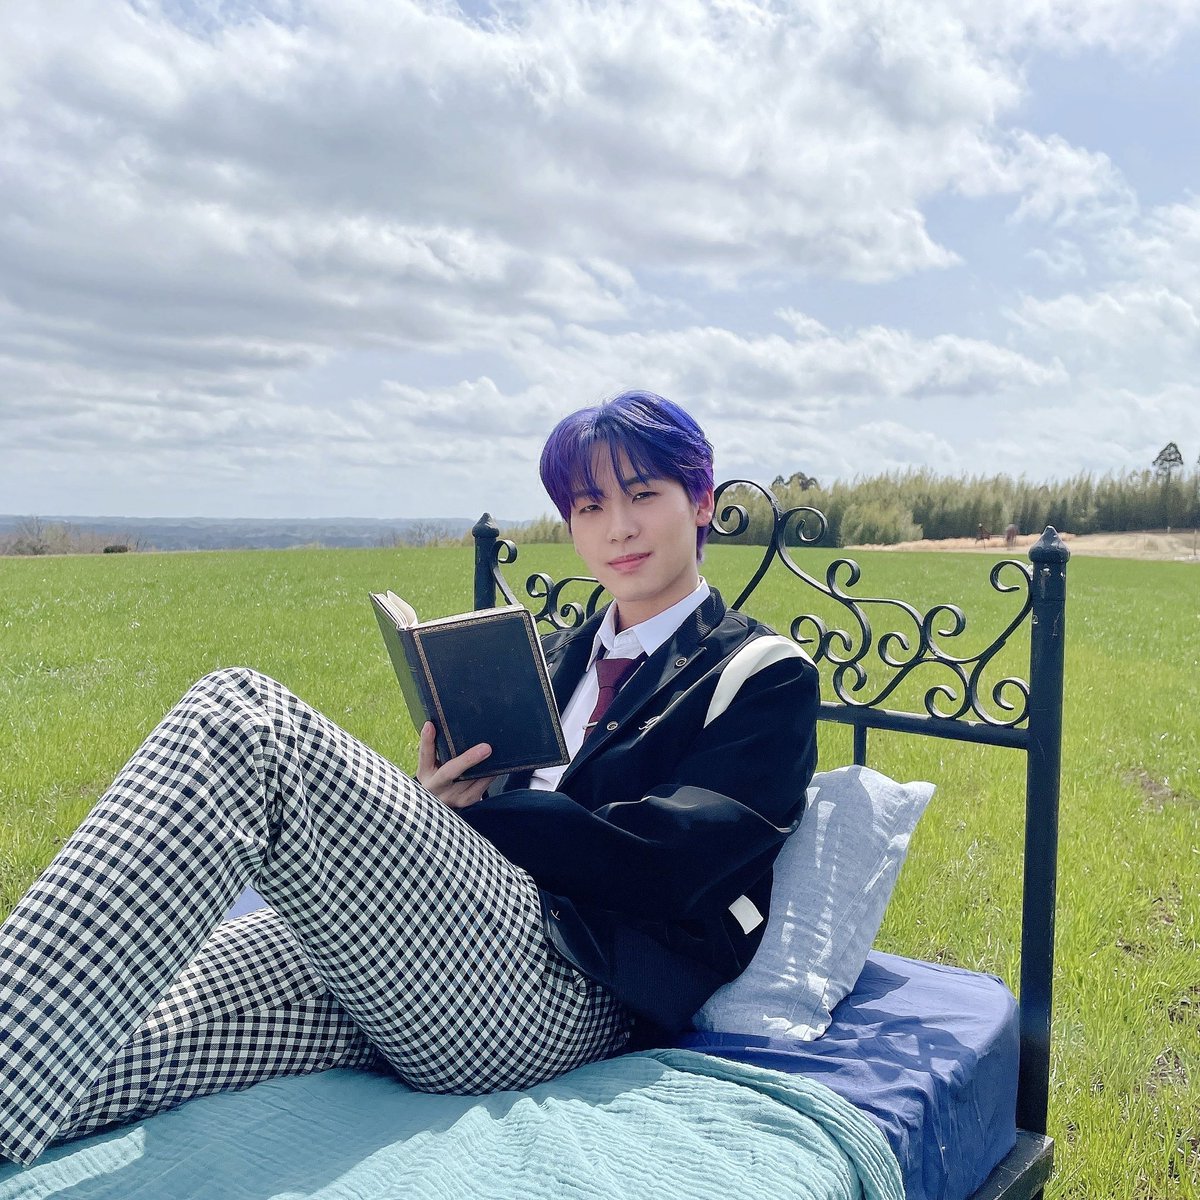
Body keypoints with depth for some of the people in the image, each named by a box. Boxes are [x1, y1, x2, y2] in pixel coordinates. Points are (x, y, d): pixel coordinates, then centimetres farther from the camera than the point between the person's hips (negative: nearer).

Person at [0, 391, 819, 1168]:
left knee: (245, 719, -26)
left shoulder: (764, 675, 9)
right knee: (110, 1039, -22)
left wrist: (467, 809, -3)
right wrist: (430, 801, 0)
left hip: (567, 994, -6)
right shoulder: (564, 657, 29)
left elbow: (661, 860, -6)